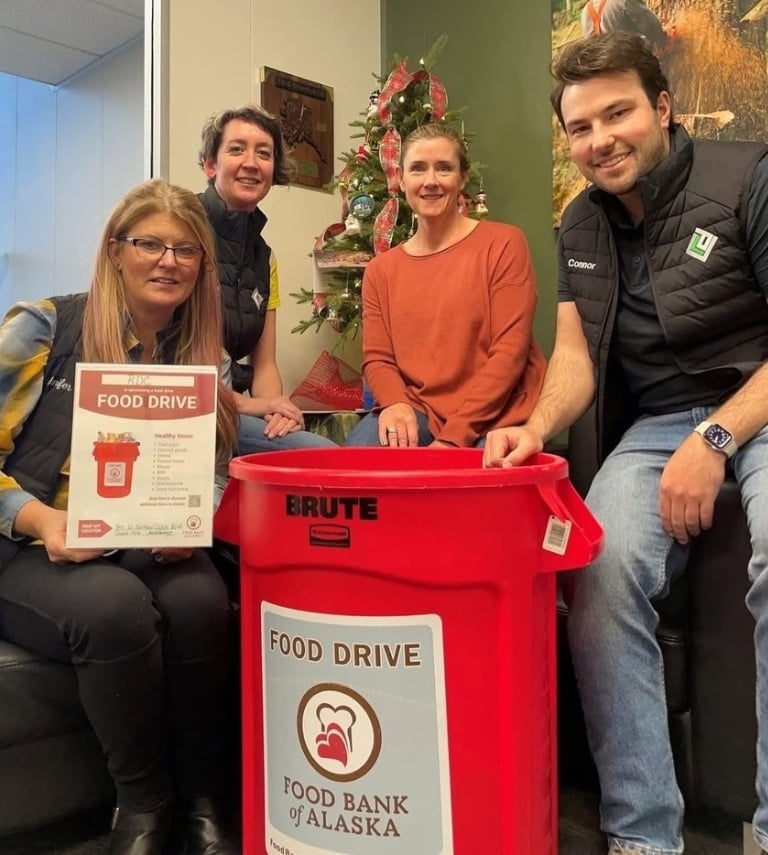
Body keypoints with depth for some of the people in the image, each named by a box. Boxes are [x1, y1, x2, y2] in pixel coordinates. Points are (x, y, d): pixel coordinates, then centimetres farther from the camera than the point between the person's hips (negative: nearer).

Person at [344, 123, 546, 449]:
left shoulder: (503, 244, 0)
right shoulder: (380, 269, 12)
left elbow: (510, 352, -8)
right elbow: (377, 359, 8)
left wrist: (454, 435, -15)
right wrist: (396, 404, -16)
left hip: (493, 419, -2)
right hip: (415, 416, 2)